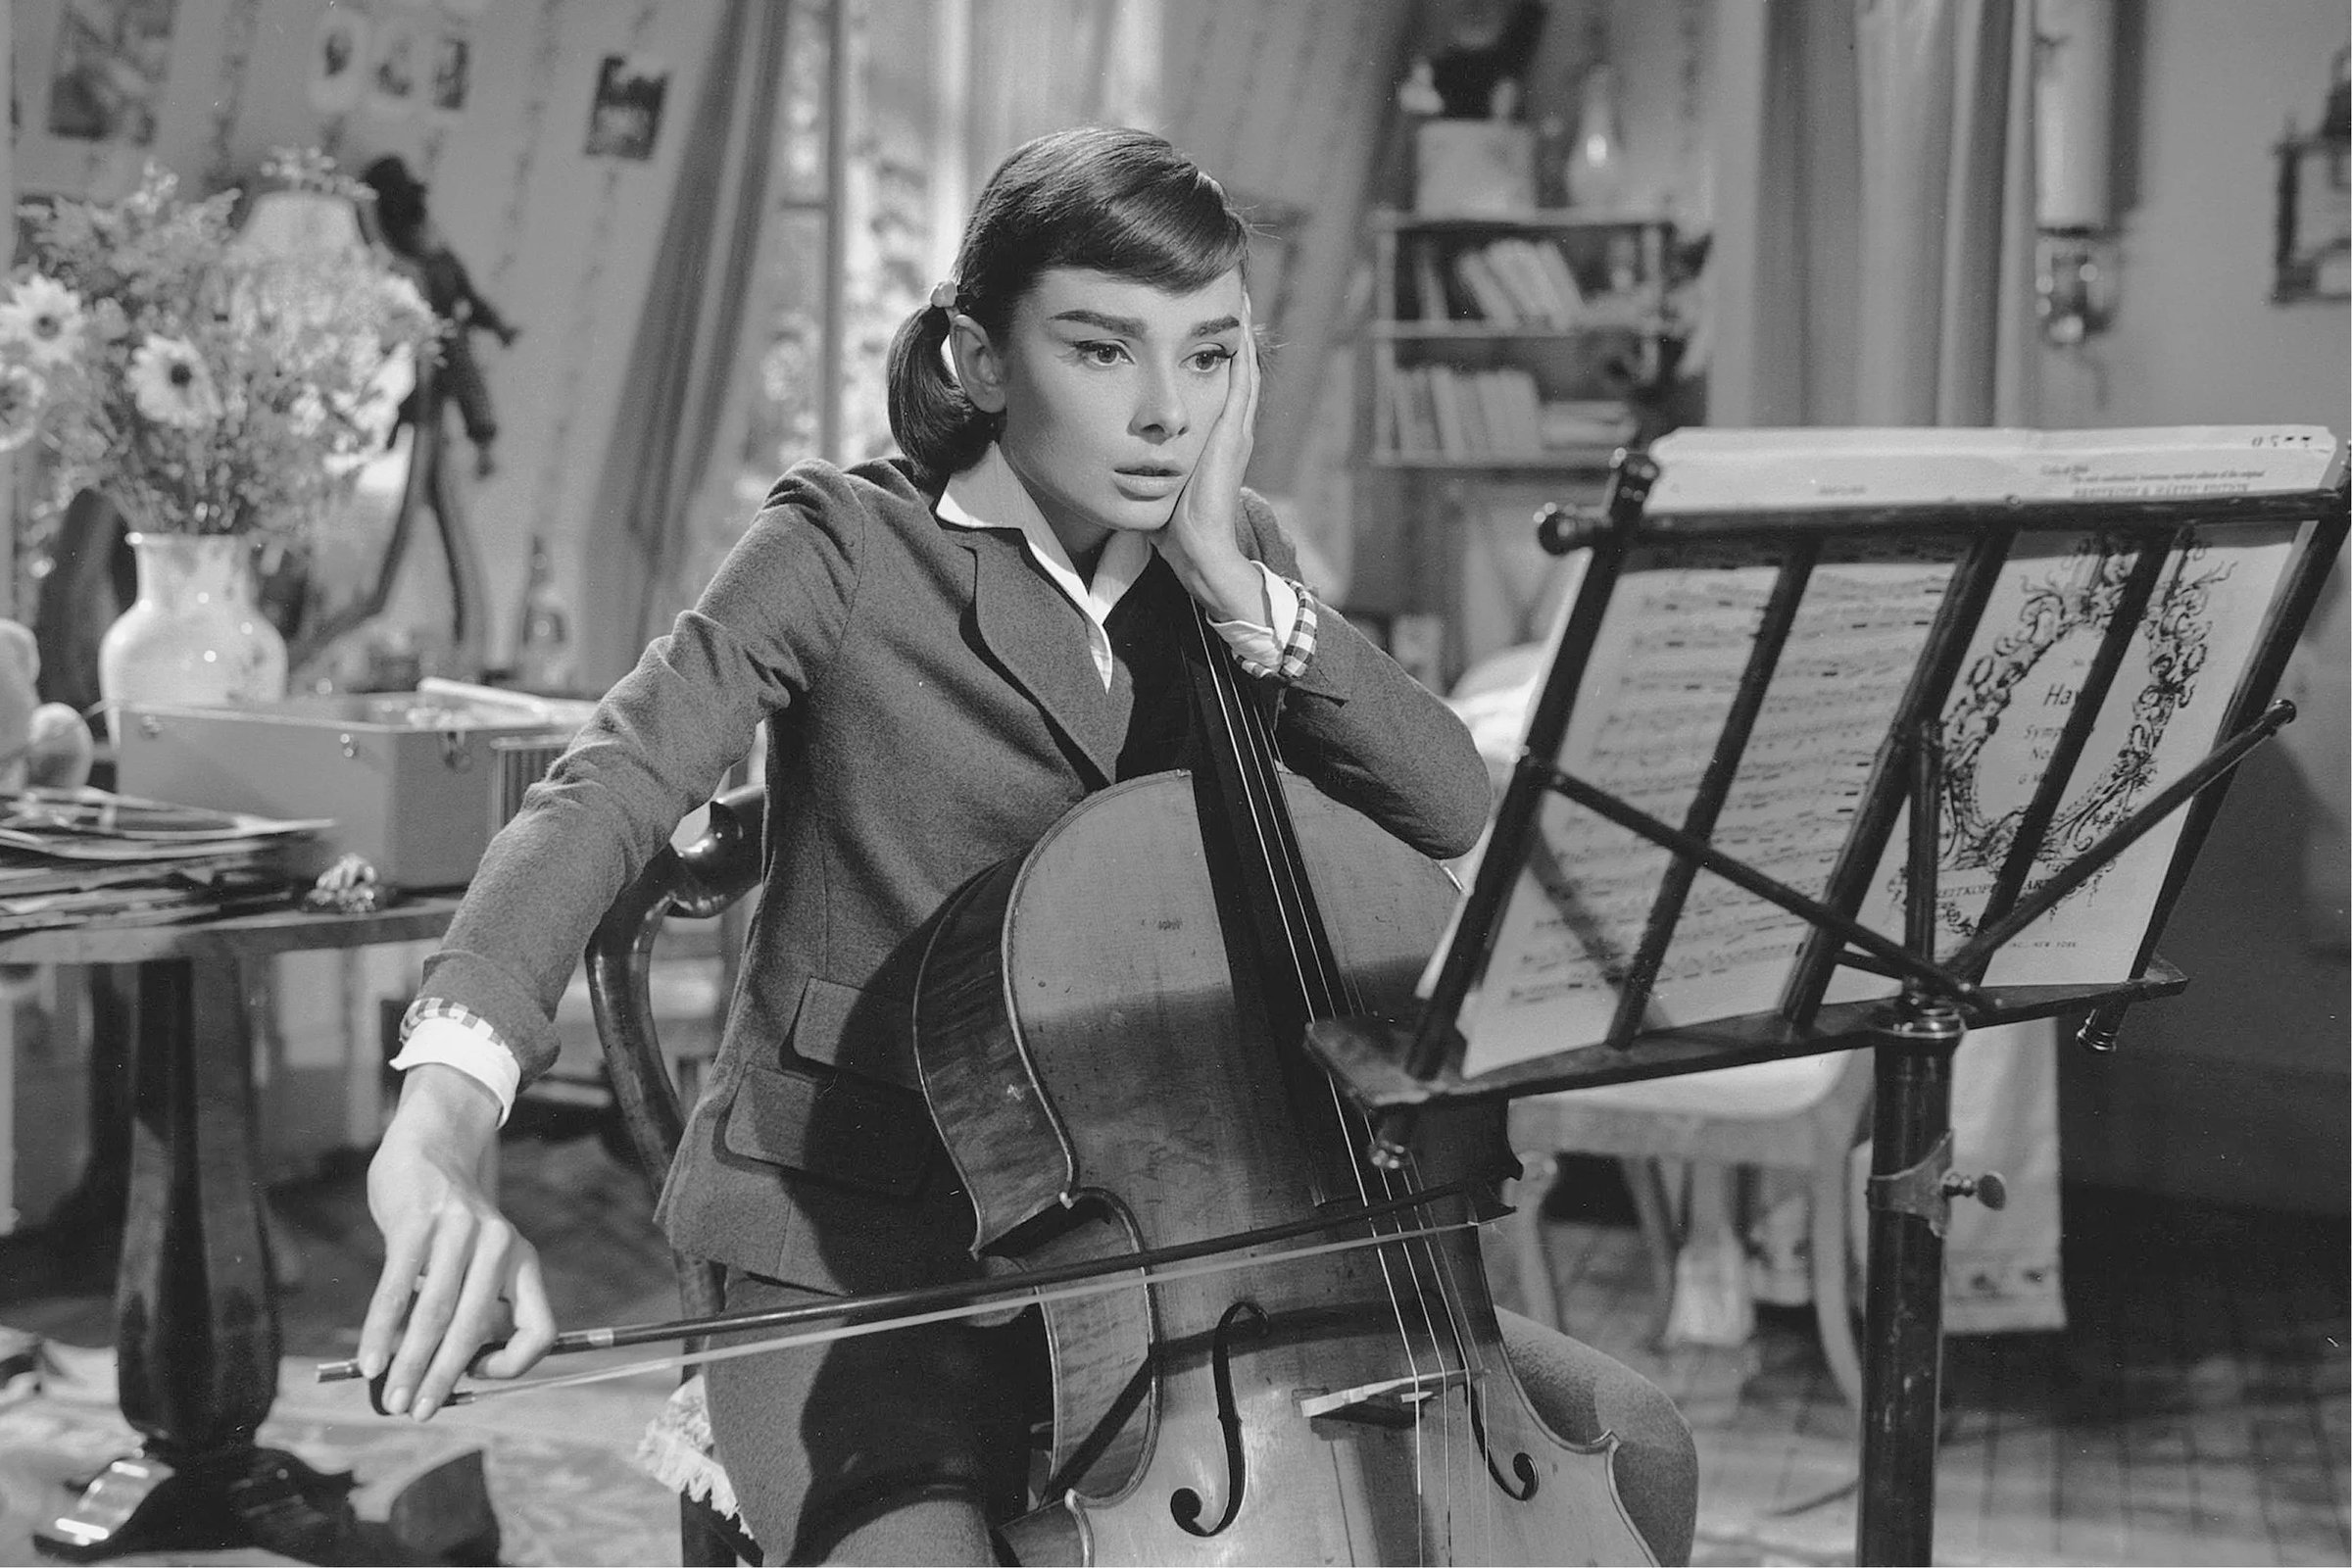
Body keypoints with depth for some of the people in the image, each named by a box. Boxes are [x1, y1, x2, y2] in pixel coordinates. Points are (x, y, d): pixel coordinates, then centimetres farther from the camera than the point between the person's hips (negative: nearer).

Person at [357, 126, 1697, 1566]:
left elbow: (1452, 811, -5)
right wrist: (443, 1127, -40)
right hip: (862, 1262, -5)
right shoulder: (851, 549, -10)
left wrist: (1238, 587, -15)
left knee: (1632, 1450, -1)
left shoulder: (1229, 560, 6)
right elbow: (600, 801, -23)